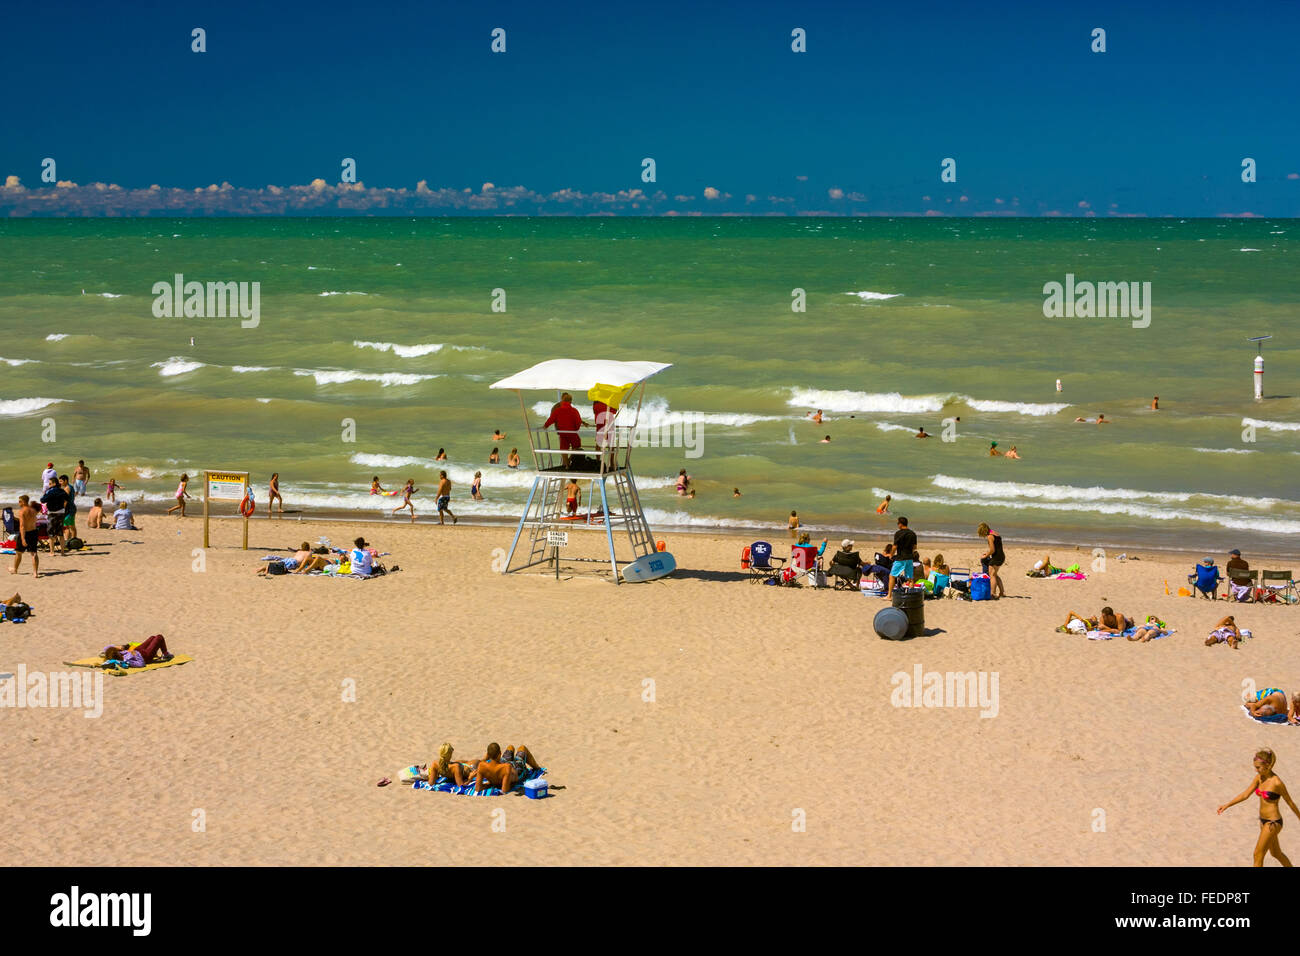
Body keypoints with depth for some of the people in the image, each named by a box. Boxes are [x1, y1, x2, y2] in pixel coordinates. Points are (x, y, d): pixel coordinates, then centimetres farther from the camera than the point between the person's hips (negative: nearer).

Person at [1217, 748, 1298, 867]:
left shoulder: (1277, 783, -22)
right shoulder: (1259, 777, -1)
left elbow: (1290, 802, -10)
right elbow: (1245, 794, 2)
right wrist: (1227, 805, -7)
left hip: (1273, 823, -8)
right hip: (1264, 821, 8)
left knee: (1258, 855, -4)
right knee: (1276, 853, 22)